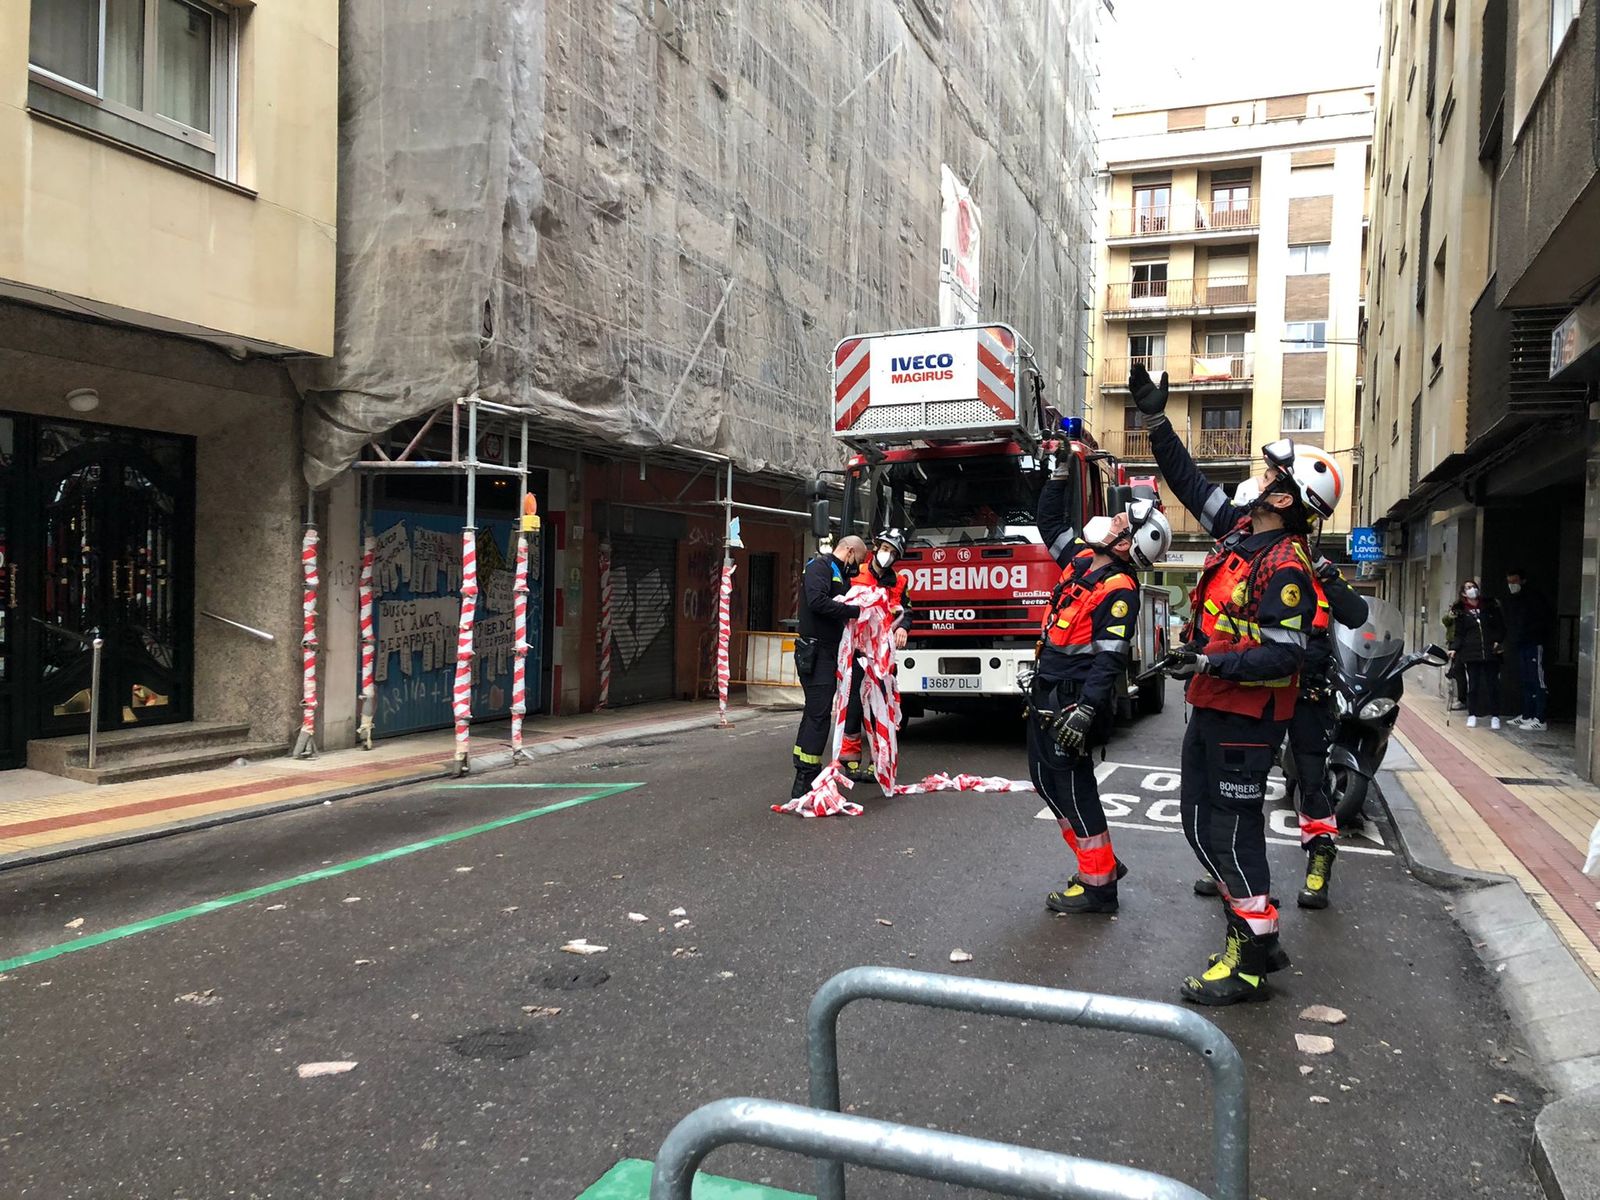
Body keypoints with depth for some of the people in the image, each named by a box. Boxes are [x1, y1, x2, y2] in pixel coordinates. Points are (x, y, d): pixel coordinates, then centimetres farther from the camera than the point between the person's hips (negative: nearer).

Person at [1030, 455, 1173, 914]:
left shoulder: (1119, 590, -17)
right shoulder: (1080, 557, 8)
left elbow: (1109, 659, -23)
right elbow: (1050, 522, 25)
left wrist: (1085, 711, -30)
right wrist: (1064, 472, 18)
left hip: (1072, 699, -10)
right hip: (1048, 694, 10)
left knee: (1070, 784, -4)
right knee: (1045, 778, 15)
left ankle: (1098, 884, 7)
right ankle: (1102, 861, 26)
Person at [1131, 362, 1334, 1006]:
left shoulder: (1285, 569, -20)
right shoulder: (1240, 529, 6)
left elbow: (1284, 655, -23)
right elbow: (1191, 483, 15)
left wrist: (1215, 662, -32)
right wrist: (1156, 419, 11)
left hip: (1246, 718, -10)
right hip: (1210, 709, 10)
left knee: (1230, 831, -4)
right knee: (1200, 820, 16)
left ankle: (1253, 960, 7)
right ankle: (1250, 926, 28)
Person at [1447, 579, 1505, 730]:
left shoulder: (1490, 606, 7)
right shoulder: (1460, 611, 6)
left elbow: (1501, 626, 10)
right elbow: (1458, 633, 4)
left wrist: (1498, 641, -5)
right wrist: (1454, 648, -10)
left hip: (1491, 652, 1)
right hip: (1471, 653, 0)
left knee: (1492, 684, 1)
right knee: (1473, 684, 1)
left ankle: (1495, 716, 9)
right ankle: (1472, 715, 11)